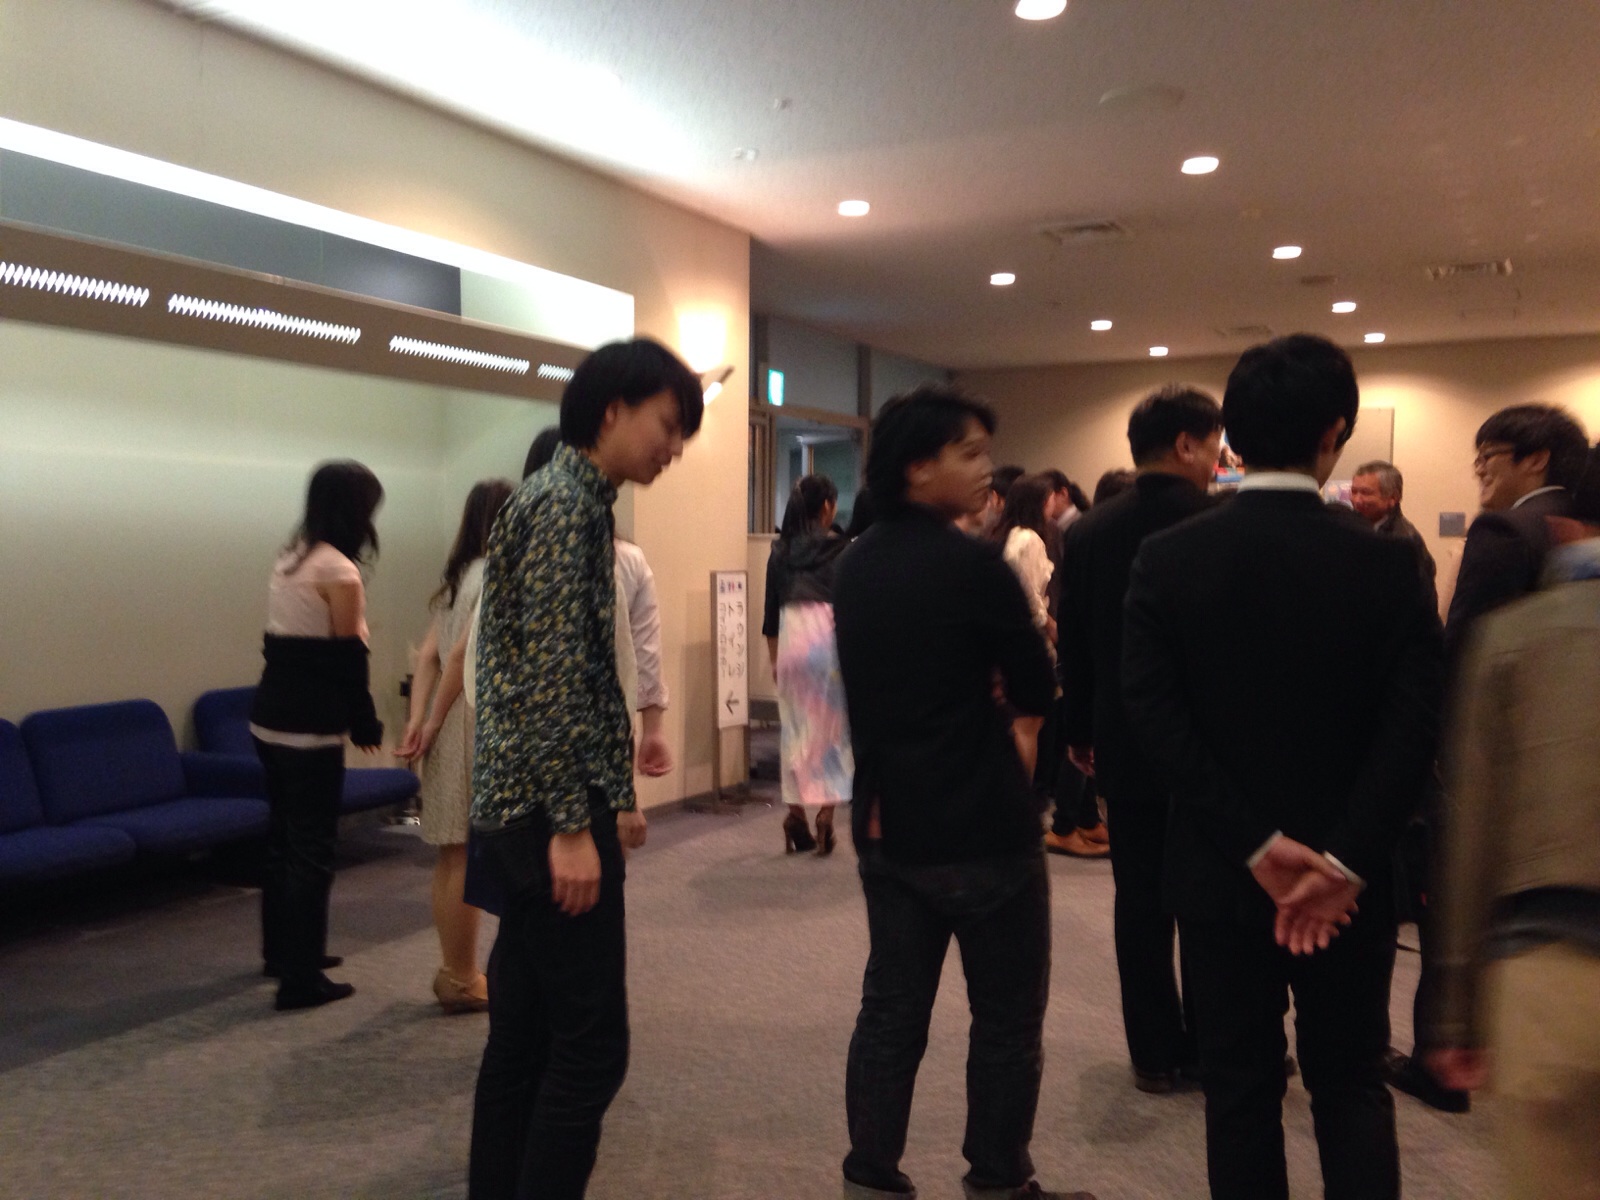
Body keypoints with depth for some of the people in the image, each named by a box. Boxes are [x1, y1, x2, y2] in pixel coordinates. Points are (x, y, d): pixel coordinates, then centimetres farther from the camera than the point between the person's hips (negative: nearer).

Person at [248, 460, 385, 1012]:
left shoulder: (291, 557, 11)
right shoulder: (339, 571, -15)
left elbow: (290, 642, 10)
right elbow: (348, 658, -12)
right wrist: (365, 725, 0)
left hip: (269, 717, 9)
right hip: (310, 728, -9)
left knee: (283, 836, 20)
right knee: (312, 848, -1)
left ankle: (281, 950, 35)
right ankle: (301, 979, 5)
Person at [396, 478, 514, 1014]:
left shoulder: (458, 578, 15)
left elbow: (428, 656, 8)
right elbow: (463, 654, -19)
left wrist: (417, 720, 1)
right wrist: (433, 724, -14)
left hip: (451, 727, 9)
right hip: (475, 727, -9)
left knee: (450, 856, 14)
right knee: (467, 857, -1)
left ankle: (452, 970, 24)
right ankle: (463, 979, 8)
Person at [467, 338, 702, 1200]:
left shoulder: (575, 502, 17)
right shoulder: (564, 504, -13)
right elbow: (549, 675, -21)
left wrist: (616, 798, 21)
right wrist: (573, 826, -21)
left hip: (528, 807, 10)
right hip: (548, 811, -10)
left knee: (524, 1034, 15)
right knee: (589, 1043, -4)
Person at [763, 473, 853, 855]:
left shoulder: (781, 550, 9)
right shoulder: (838, 548, -2)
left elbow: (771, 608, 12)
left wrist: (774, 657, 19)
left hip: (790, 637, 4)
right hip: (826, 635, -3)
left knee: (795, 727, 11)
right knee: (830, 728, 5)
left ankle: (797, 812, 10)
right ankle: (825, 813, 0)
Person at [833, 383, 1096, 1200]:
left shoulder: (853, 565, 5)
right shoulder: (974, 565, -17)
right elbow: (1036, 695, -8)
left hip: (886, 822, 7)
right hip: (982, 826, -7)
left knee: (891, 1007, 14)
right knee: (1006, 1017, 10)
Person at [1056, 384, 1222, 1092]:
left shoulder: (1089, 533, -1)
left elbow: (1074, 646, 5)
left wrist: (1079, 733, 15)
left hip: (1125, 745, 3)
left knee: (1141, 901, 10)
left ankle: (1155, 1053, 17)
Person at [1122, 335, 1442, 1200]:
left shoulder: (1166, 558, -7)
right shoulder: (1388, 563, -8)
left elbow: (1152, 714, -15)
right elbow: (1414, 729, -14)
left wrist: (1254, 845, -14)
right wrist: (1345, 861, -15)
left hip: (1219, 868, 0)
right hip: (1348, 877, 0)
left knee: (1240, 1086, 12)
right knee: (1351, 1084, 17)